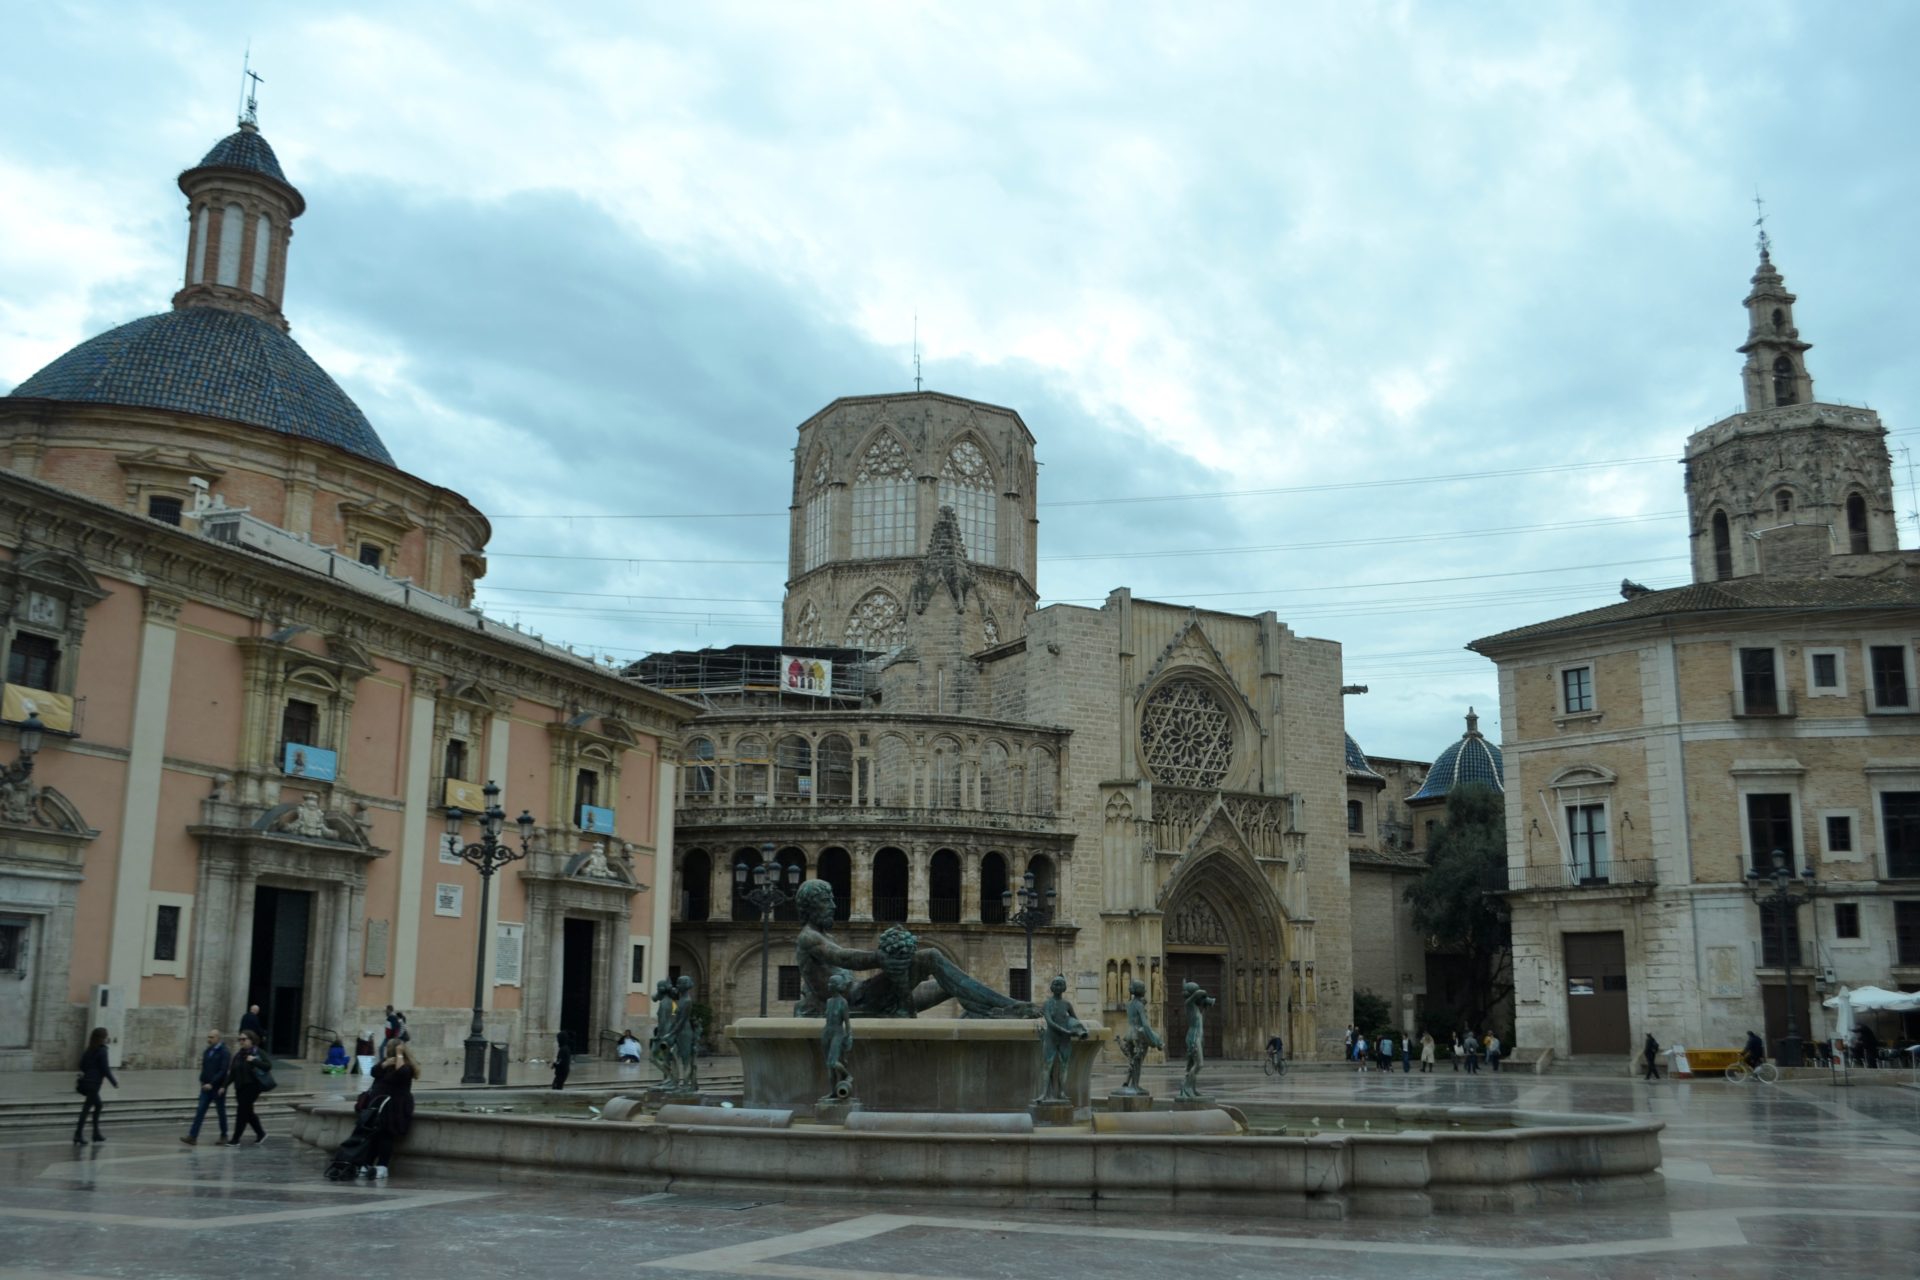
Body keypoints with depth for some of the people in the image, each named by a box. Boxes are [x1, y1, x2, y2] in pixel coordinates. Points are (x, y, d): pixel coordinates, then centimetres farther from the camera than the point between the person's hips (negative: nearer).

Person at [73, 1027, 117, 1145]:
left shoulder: (90, 1050, 11)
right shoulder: (102, 1050, -12)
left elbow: (82, 1066, 13)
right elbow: (105, 1069, -12)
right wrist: (114, 1082, -3)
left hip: (85, 1081, 8)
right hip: (93, 1083, -8)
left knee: (98, 1105, 18)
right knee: (87, 1108, -7)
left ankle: (96, 1134, 20)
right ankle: (78, 1134, -11)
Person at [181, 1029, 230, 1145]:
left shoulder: (225, 1052, -12)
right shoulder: (208, 1051, 9)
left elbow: (223, 1071, -18)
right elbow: (204, 1067, 14)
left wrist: (212, 1083, -23)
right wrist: (202, 1081, 3)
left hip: (218, 1087, -6)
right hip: (206, 1086, 6)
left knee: (221, 1112, 6)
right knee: (200, 1111, -2)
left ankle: (224, 1136, 19)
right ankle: (192, 1136, -5)